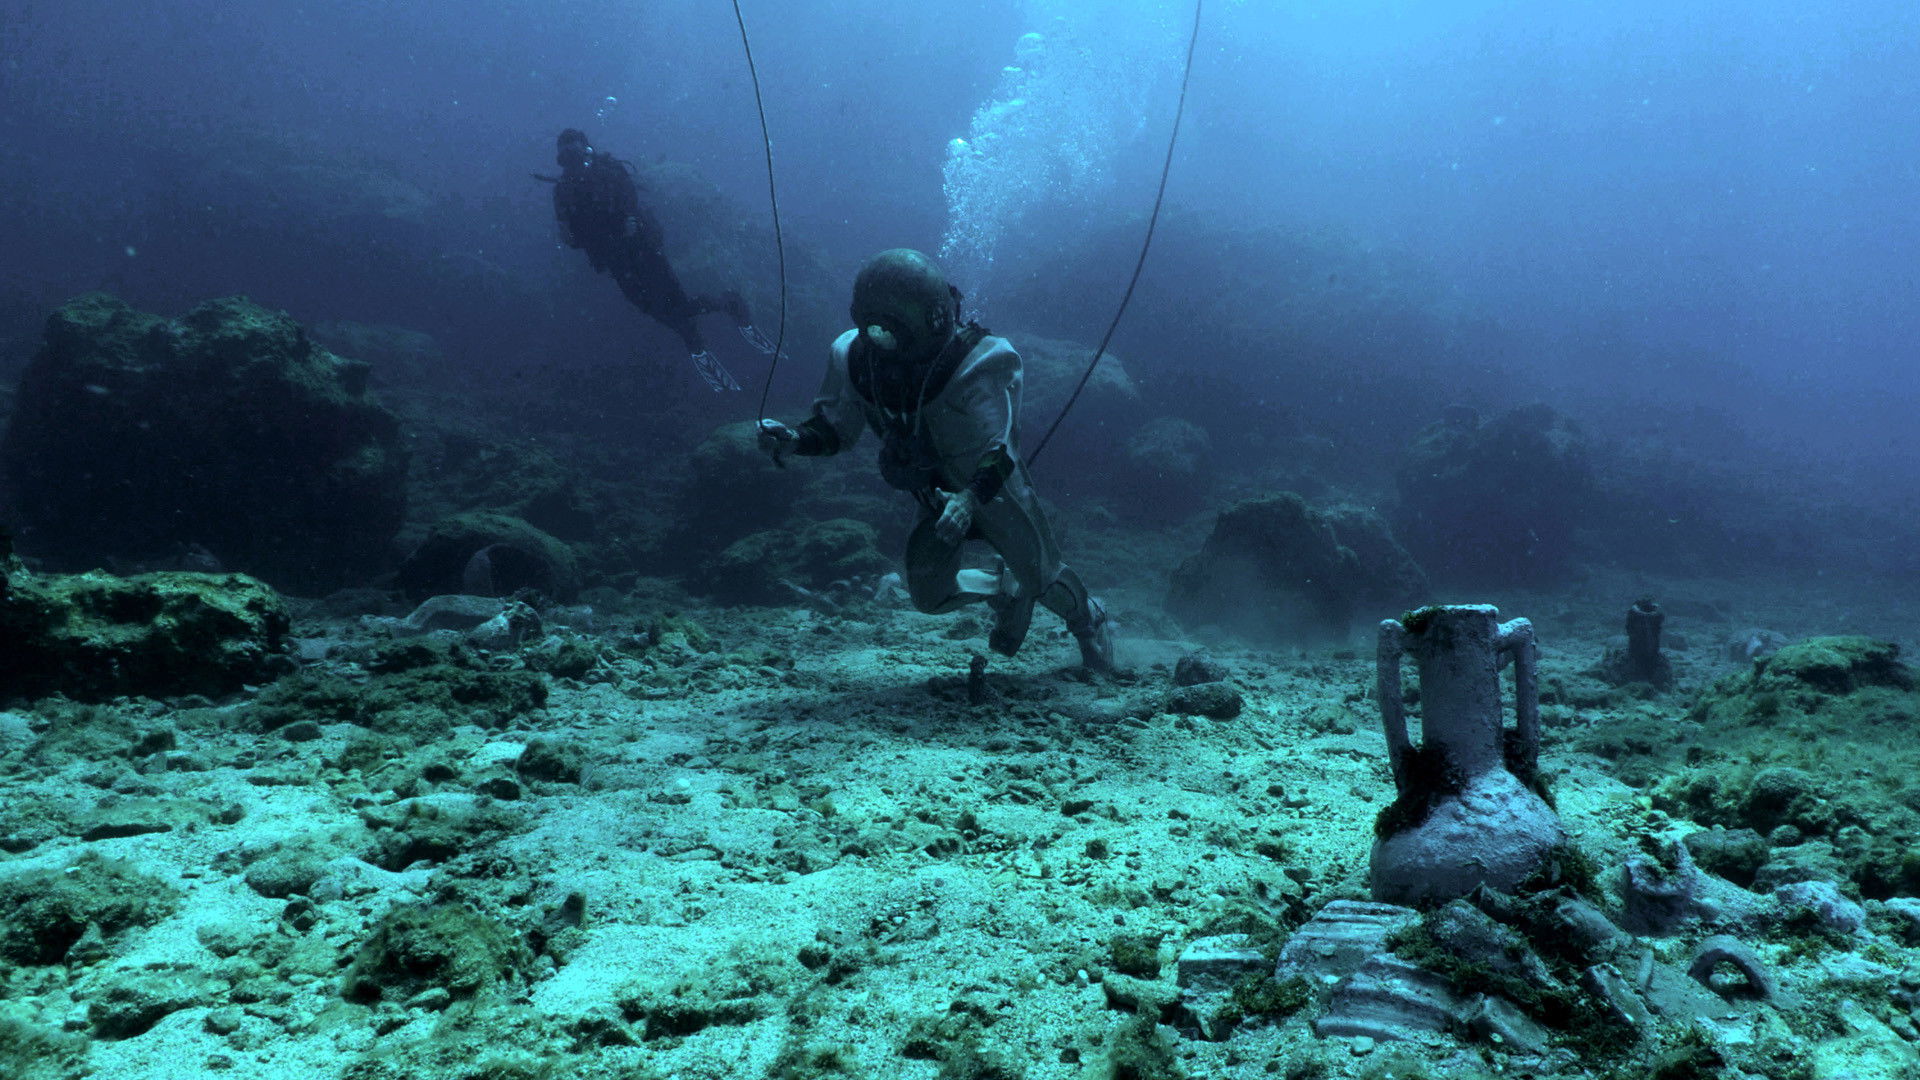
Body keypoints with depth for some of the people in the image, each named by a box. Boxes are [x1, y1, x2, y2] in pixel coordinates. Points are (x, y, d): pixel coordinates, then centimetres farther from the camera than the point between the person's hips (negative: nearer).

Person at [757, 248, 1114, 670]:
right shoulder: (855, 358, -19)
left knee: (1042, 579, 9)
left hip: (997, 491, -4)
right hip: (938, 498, 4)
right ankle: (1007, 593, 32)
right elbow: (835, 429, -6)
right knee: (930, 595, 1)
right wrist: (794, 440, -27)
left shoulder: (974, 366, -34)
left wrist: (970, 498, -55)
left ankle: (1089, 620, 45)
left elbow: (998, 454, -37)